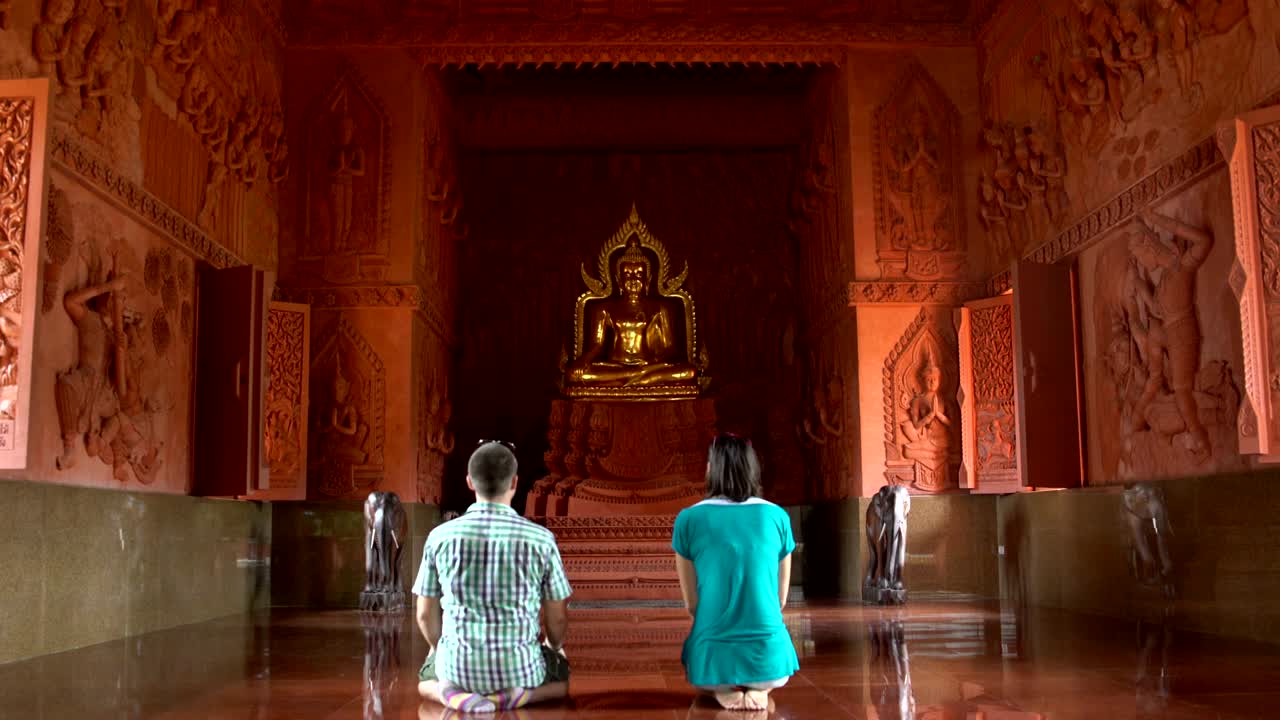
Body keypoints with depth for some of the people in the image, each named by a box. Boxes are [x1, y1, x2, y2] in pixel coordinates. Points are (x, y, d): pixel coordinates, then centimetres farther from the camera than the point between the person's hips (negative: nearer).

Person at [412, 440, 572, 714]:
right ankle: (518, 694, -3)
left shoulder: (440, 536, -7)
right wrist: (552, 648, 24)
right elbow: (558, 618, 0)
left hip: (460, 664, 1)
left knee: (427, 678, 36)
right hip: (519, 666, -1)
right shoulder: (540, 539, -10)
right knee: (563, 676, 31)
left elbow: (426, 615, 3)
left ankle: (453, 692, -1)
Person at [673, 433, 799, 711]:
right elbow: (781, 599, 9)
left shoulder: (688, 519, -3)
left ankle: (724, 689, 4)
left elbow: (692, 602, 4)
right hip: (768, 657, 1)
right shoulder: (777, 516, 1)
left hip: (714, 659, 0)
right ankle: (759, 688, 4)